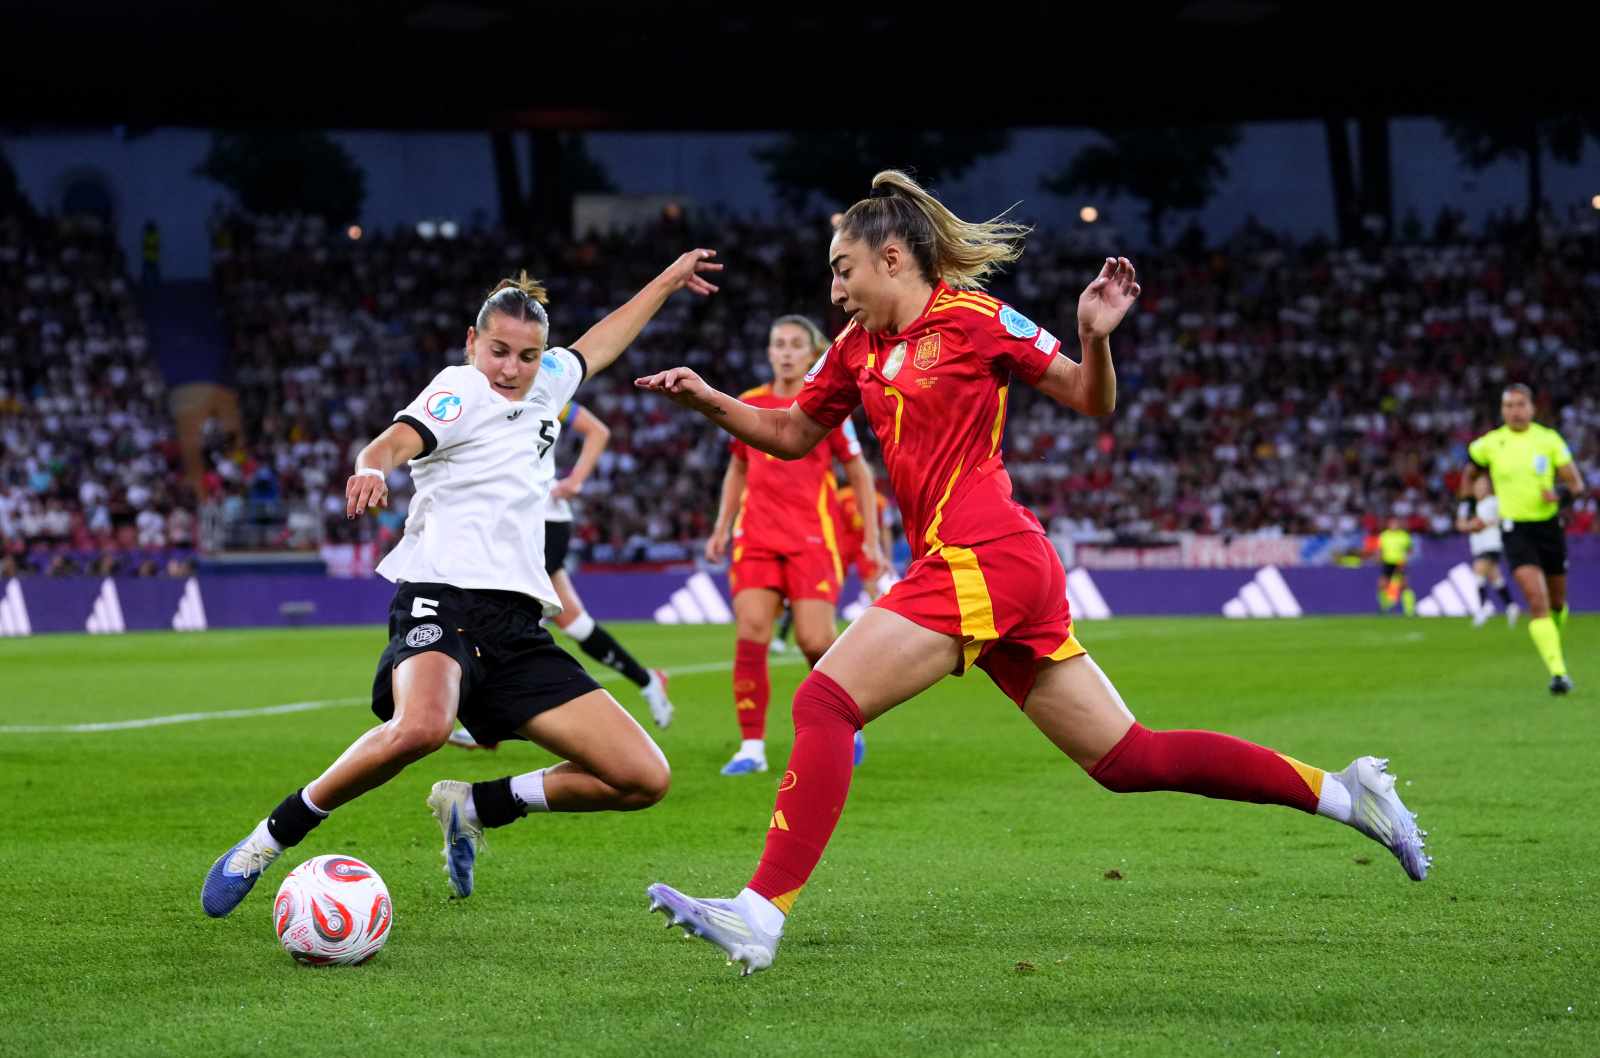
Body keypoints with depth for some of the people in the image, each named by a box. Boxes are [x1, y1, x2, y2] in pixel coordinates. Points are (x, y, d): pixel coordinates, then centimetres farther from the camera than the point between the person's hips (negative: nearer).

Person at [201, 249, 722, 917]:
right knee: (421, 726, -40)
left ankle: (475, 807, 14)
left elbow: (595, 348, 44)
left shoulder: (541, 386, 23)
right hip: (445, 602, -7)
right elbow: (400, 438, -19)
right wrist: (372, 468, -42)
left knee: (644, 779, -5)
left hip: (518, 629, 7)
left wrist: (667, 282, 52)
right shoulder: (461, 389, 1)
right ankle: (271, 838, -17)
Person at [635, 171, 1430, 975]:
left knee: (824, 704, -14)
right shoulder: (858, 346, 18)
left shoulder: (973, 319, -4)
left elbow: (1092, 402, 2)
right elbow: (792, 434, 27)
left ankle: (763, 912, -20)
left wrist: (1095, 336, -17)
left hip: (983, 561, -8)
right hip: (1006, 574, 8)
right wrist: (709, 401, 13)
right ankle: (1342, 792, 14)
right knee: (1129, 760, 9)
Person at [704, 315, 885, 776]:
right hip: (757, 536, 3)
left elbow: (859, 472, 6)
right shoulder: (749, 404, 11)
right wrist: (722, 527, 17)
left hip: (813, 537, -3)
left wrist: (871, 536, 1)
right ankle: (752, 747, -7)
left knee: (814, 639, -11)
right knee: (750, 633, -11)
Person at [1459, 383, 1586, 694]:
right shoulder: (1489, 444, 0)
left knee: (1557, 602, 14)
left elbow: (1576, 482, 0)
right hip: (1515, 531, -2)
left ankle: (1553, 642, 47)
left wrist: (1561, 492, -21)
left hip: (1549, 526, 2)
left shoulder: (1549, 439, -1)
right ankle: (1557, 672, -22)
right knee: (1537, 601, -18)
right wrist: (1469, 505, 9)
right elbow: (1470, 474, 20)